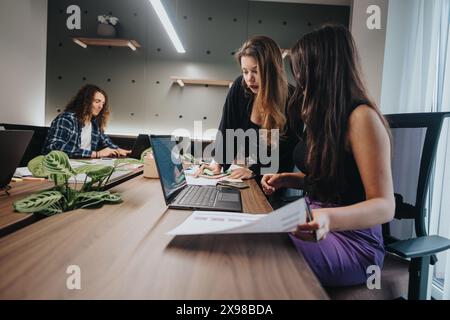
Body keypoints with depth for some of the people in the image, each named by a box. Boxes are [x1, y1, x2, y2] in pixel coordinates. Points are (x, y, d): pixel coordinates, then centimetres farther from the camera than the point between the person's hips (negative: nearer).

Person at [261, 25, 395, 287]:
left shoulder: (362, 116, -17)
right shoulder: (326, 116, 9)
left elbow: (384, 205, -20)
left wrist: (329, 218, -38)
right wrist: (287, 179, 5)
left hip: (353, 240, -7)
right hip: (321, 230, 8)